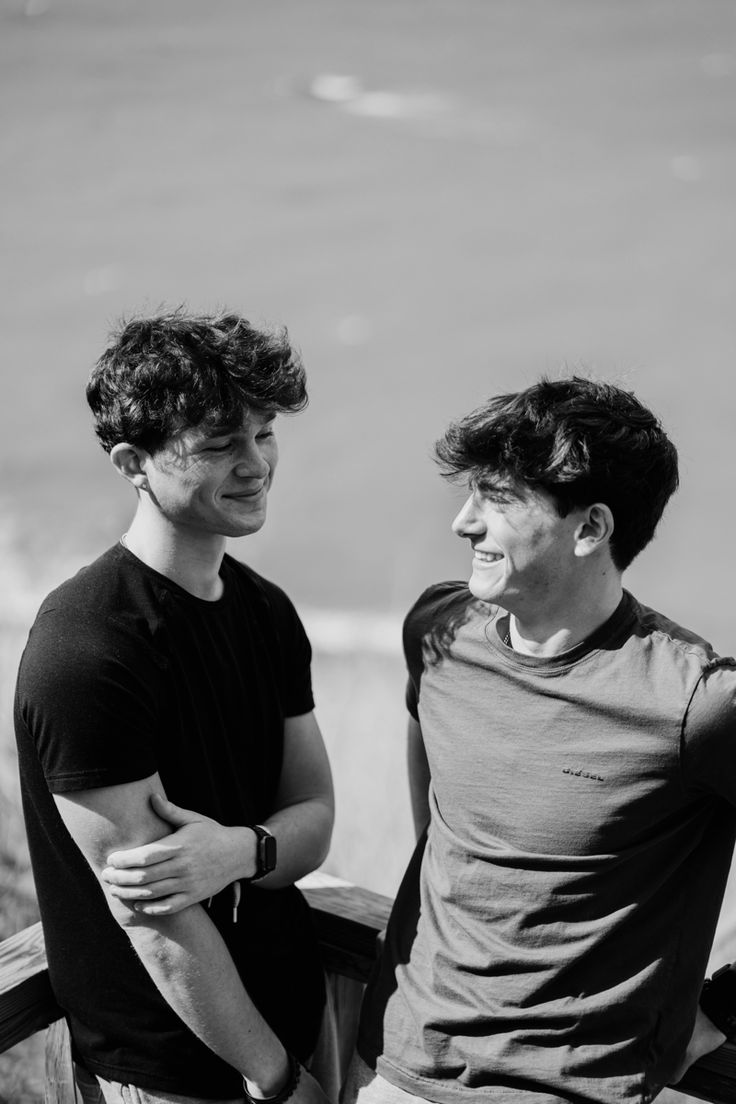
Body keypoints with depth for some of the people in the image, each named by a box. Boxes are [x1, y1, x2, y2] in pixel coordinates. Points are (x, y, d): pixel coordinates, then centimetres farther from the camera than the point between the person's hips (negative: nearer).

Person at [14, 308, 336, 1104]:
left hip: (291, 1023, 7)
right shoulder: (84, 648, -23)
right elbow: (150, 916, -22)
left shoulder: (267, 611, 2)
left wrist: (241, 850, -20)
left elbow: (314, 817, 2)